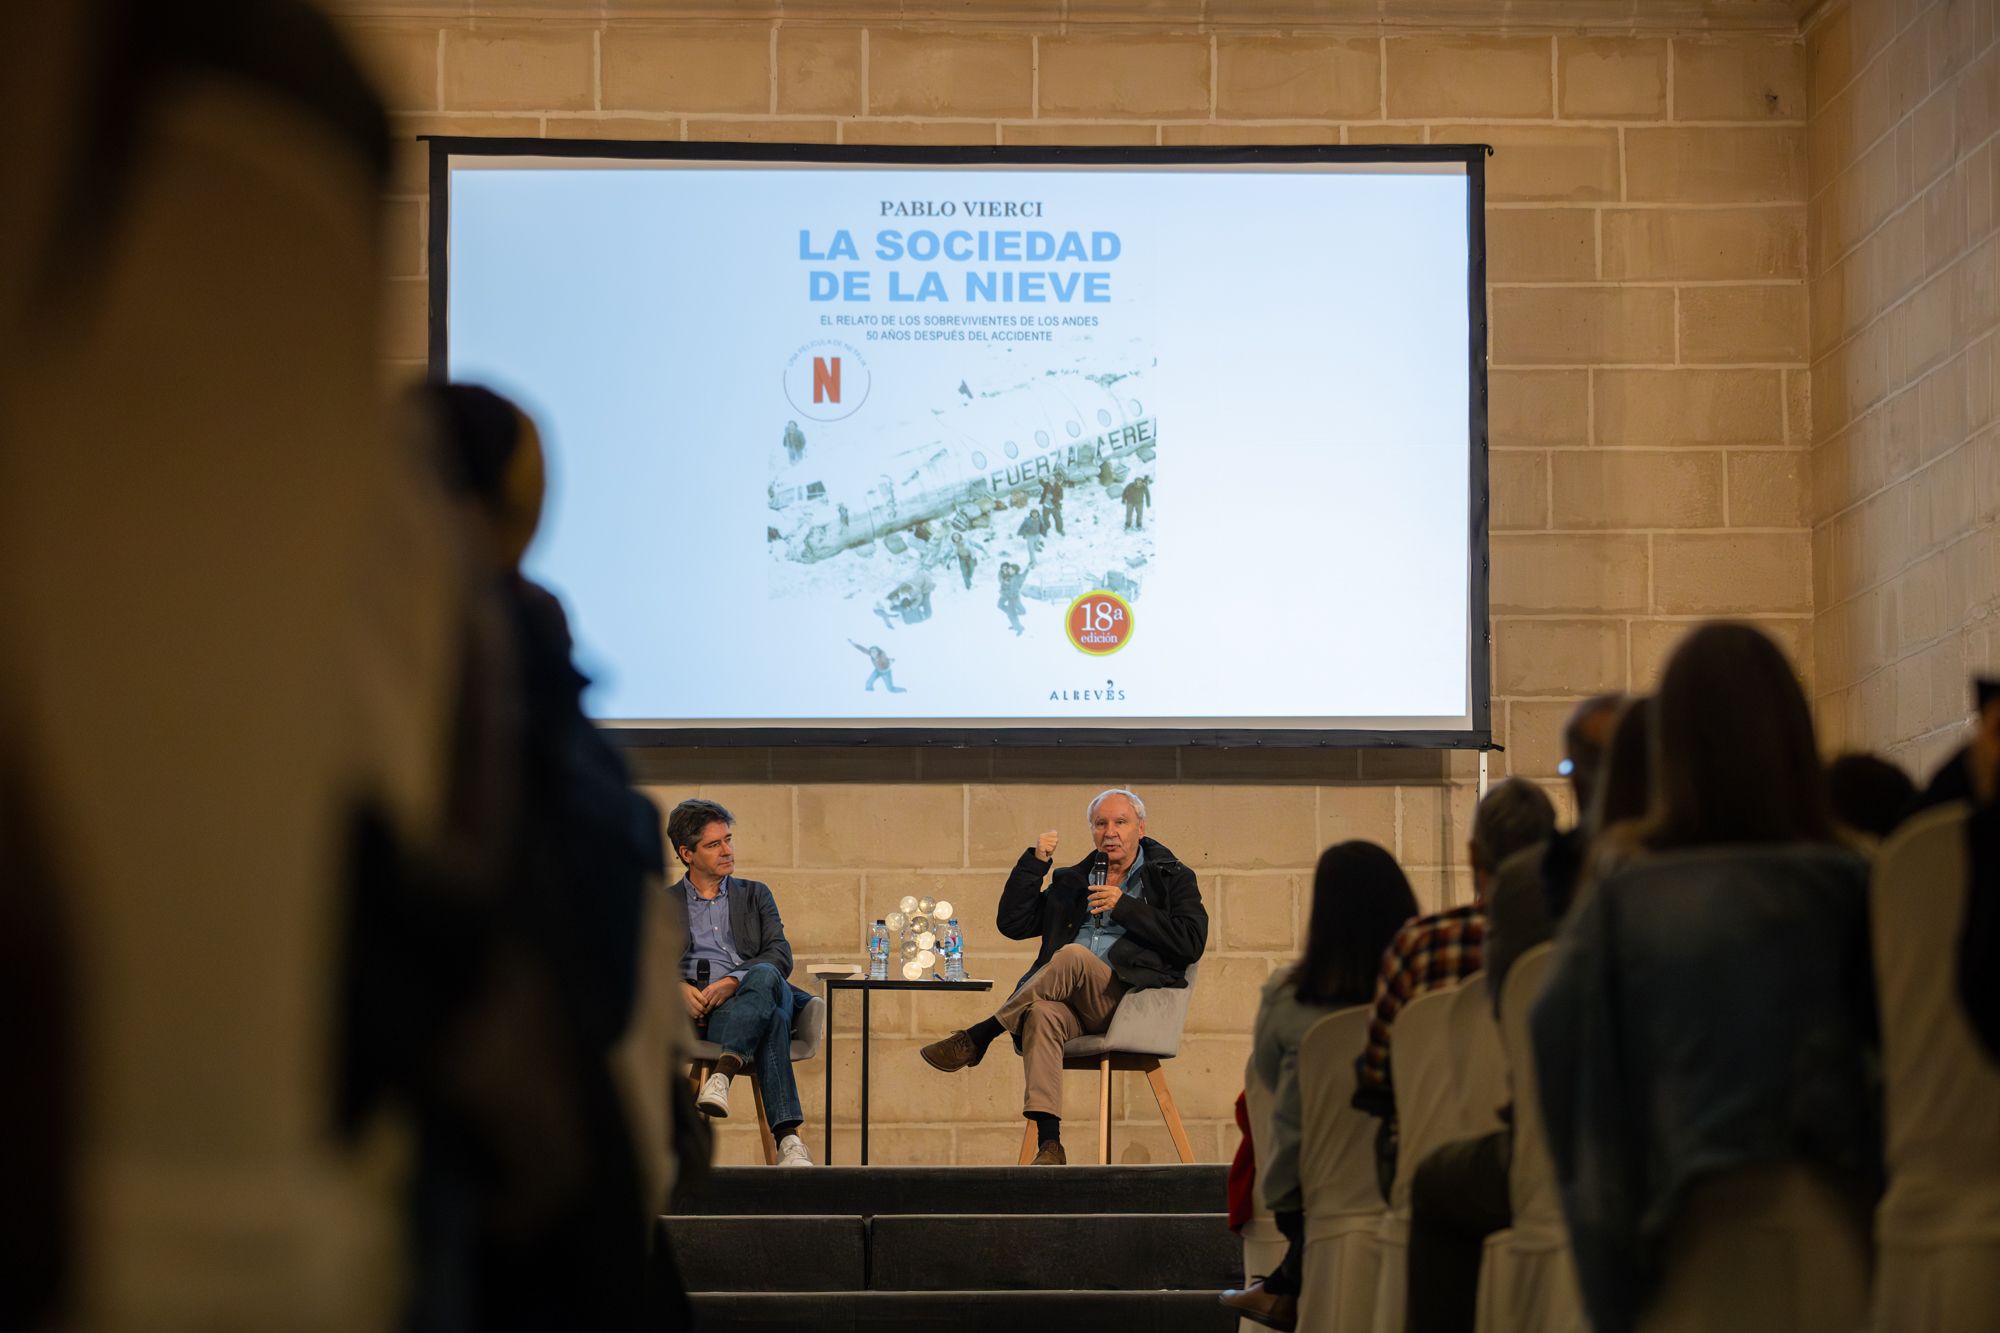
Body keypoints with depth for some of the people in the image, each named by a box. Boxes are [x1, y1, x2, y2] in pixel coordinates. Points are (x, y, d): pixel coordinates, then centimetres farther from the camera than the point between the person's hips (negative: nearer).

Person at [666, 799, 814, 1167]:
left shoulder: (755, 895, 26)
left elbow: (780, 956, 9)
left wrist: (733, 982, -12)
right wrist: (679, 987, -19)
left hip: (743, 1001, 2)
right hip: (692, 1009, -2)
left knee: (764, 978, -39)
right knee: (773, 1014, -38)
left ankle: (722, 1073, -56)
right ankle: (787, 1137, -51)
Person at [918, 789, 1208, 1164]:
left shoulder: (1172, 878, 14)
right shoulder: (1072, 880, 27)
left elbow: (1191, 943, -2)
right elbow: (1012, 923, 20)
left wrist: (1125, 907, -6)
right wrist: (1035, 862, 11)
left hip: (1126, 998, -3)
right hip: (1070, 1005, 3)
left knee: (1071, 956, -34)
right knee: (1042, 1016, -35)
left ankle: (977, 1037, -22)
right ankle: (1048, 1142, -46)